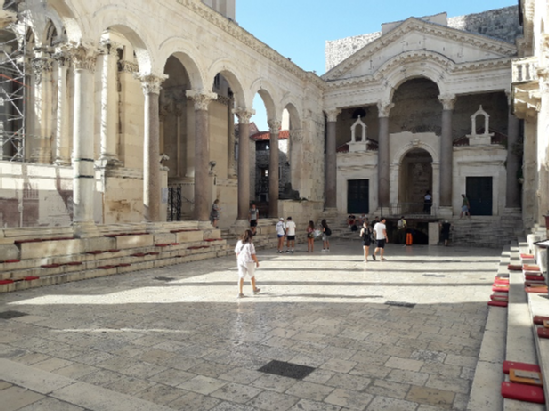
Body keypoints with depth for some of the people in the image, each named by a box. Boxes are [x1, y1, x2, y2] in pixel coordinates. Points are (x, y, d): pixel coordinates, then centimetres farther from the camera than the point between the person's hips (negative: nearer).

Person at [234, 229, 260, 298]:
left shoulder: (239, 243, -2)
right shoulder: (250, 244, -18)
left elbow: (237, 254, 5)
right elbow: (253, 255, -16)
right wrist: (257, 262, -1)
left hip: (240, 262, 4)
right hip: (249, 262, -3)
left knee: (241, 277, 5)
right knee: (252, 276, 18)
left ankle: (240, 293, 0)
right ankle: (254, 289, 36)